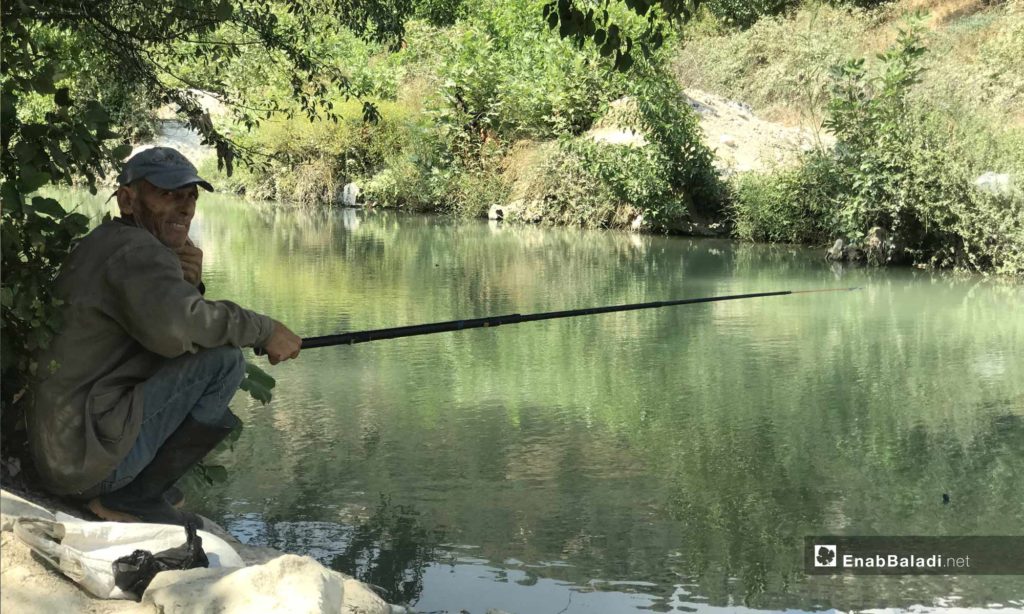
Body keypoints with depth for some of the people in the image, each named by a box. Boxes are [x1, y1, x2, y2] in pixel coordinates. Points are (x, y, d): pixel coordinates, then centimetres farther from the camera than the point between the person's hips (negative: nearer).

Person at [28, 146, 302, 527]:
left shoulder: (105, 246, 17)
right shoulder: (135, 250, -14)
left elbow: (164, 318, 18)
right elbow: (172, 329, -34)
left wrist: (189, 284, -1)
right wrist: (263, 329, -22)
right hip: (87, 458, -10)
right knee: (223, 360, -16)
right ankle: (135, 496, -10)